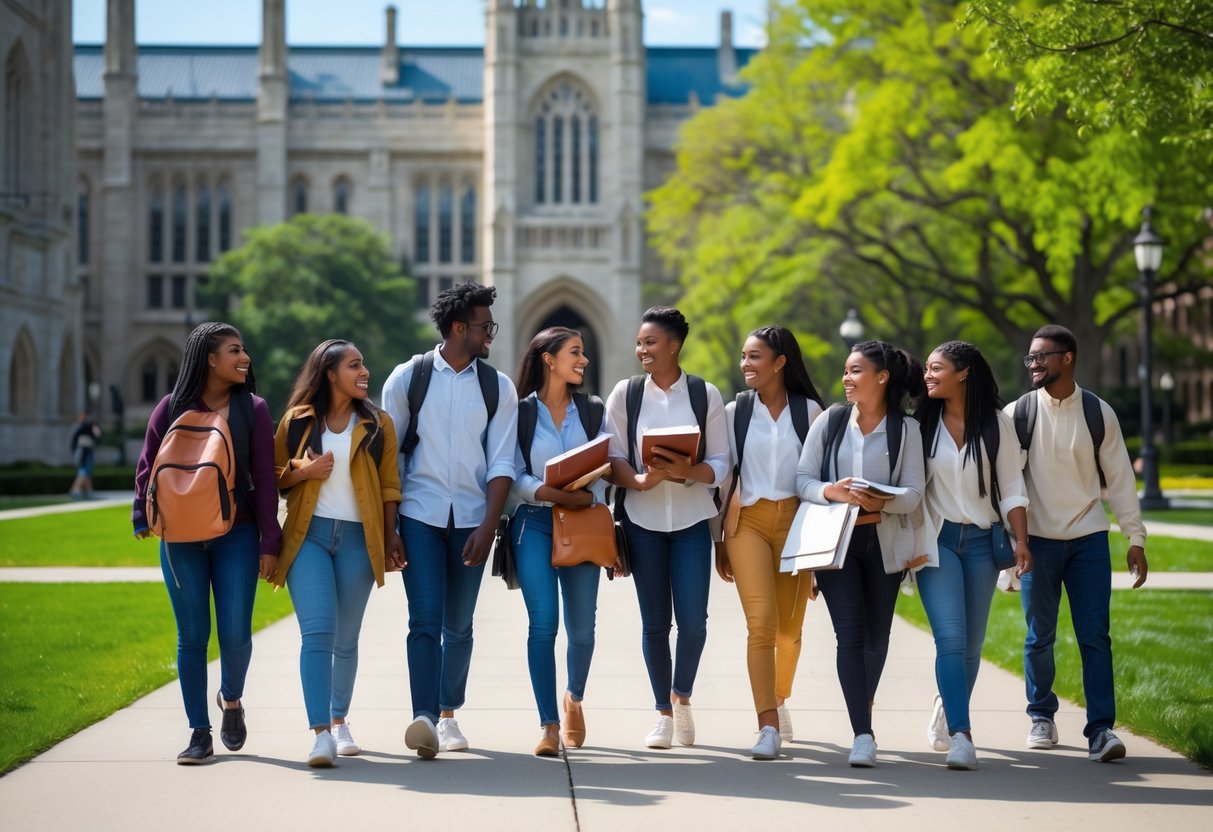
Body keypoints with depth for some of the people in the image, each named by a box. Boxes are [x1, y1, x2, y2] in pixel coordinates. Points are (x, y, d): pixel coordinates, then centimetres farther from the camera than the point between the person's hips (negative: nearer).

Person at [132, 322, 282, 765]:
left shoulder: (252, 409, 1)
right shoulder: (172, 408, 1)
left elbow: (264, 479, 1)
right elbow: (148, 468, 7)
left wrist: (269, 542, -3)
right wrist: (145, 517, -6)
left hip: (237, 536, 0)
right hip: (181, 540, 0)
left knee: (235, 633, -4)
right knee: (192, 636, 2)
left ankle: (231, 699, 28)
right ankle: (199, 733, 10)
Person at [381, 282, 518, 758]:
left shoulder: (497, 387, 6)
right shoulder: (408, 378, 2)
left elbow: (501, 463, 2)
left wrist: (488, 526, -9)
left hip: (471, 519, 2)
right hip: (420, 515, -2)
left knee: (458, 624, 8)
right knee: (425, 619, -12)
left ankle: (448, 714, 20)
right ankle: (424, 718, -19)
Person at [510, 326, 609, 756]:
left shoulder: (593, 410, 11)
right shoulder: (520, 412, 3)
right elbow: (514, 476, -3)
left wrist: (588, 497, -11)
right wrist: (553, 494, -17)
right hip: (534, 524, -3)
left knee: (582, 628, 6)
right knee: (543, 624, -12)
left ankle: (575, 698, 35)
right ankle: (549, 726, -8)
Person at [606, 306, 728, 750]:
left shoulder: (705, 395, 2)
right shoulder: (625, 393, 4)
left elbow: (720, 463, 1)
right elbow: (613, 458, 1)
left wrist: (687, 471, -19)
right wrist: (640, 481, -19)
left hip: (691, 517, -1)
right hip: (643, 517, 1)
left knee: (693, 618, -6)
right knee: (654, 619, 3)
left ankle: (682, 695, 21)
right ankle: (664, 713, 16)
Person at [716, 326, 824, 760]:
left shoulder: (808, 410, 5)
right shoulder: (736, 411, 7)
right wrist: (720, 540, 7)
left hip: (796, 520, 1)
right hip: (749, 521, -1)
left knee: (789, 627, 7)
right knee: (761, 623, -15)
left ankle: (779, 702, 34)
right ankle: (768, 726, -16)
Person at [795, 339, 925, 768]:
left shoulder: (906, 429, -1)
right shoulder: (829, 421, 3)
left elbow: (914, 493, -5)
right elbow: (802, 479, 1)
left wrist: (880, 502, -24)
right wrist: (831, 491, -19)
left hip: (883, 543, 1)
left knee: (876, 634, 12)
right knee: (850, 633, -11)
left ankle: (863, 708, 37)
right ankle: (863, 734, -13)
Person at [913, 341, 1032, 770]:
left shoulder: (997, 424, 2)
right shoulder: (923, 423, 3)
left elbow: (1011, 488, 2)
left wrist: (1021, 541, -7)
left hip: (983, 541, 1)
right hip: (938, 538, -1)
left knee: (972, 642, 7)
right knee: (951, 637, -14)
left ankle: (948, 712, 30)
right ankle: (960, 735, -17)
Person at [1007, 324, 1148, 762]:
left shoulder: (1099, 413, 1)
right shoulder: (1018, 413, -1)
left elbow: (1119, 476, 4)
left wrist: (1135, 537, 1)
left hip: (1088, 539, 0)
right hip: (1037, 540, 0)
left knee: (1095, 637, -6)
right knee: (1040, 637, 8)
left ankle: (1100, 729, -6)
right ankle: (1041, 717, 25)